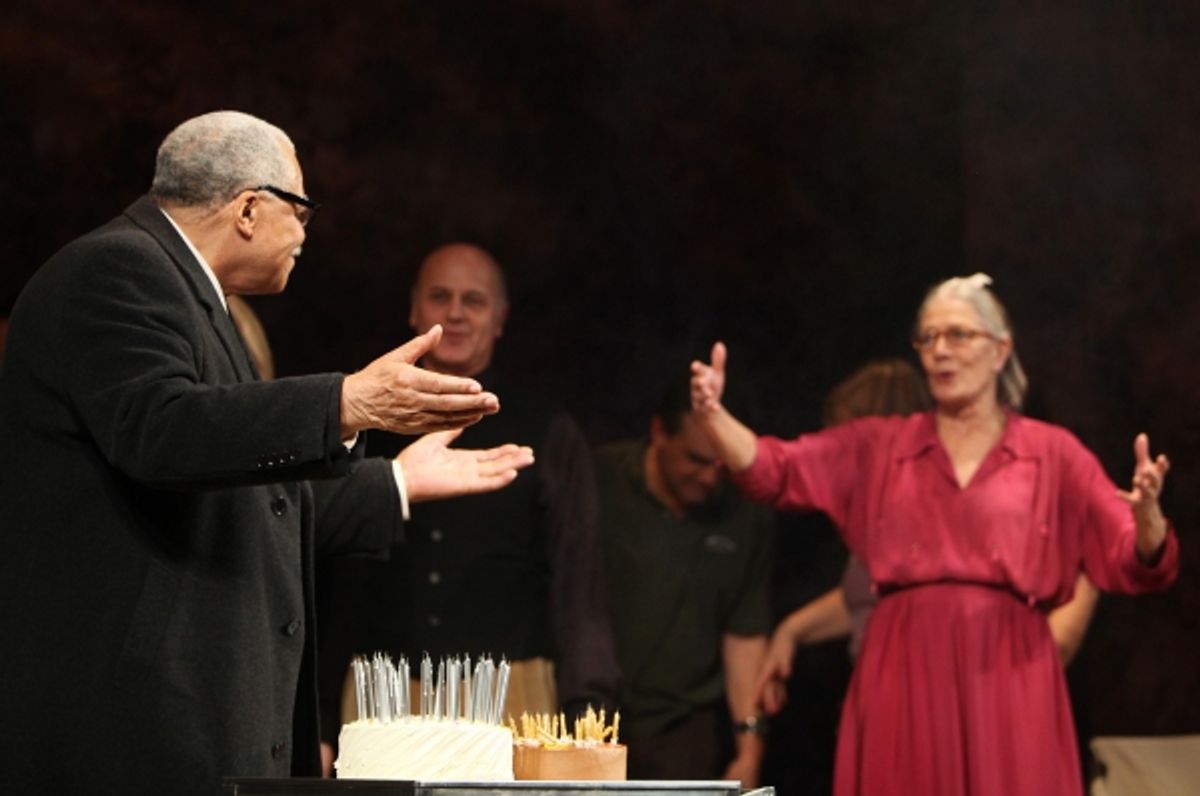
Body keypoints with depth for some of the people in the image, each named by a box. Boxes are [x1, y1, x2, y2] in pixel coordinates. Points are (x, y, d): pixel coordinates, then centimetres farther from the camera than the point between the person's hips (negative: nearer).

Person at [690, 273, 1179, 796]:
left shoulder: (1052, 453, 8)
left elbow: (1136, 566, 2)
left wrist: (1146, 516, -21)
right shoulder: (879, 446, 13)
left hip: (1007, 675, -1)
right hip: (905, 672, 1)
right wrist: (713, 415, -17)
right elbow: (772, 470, 2)